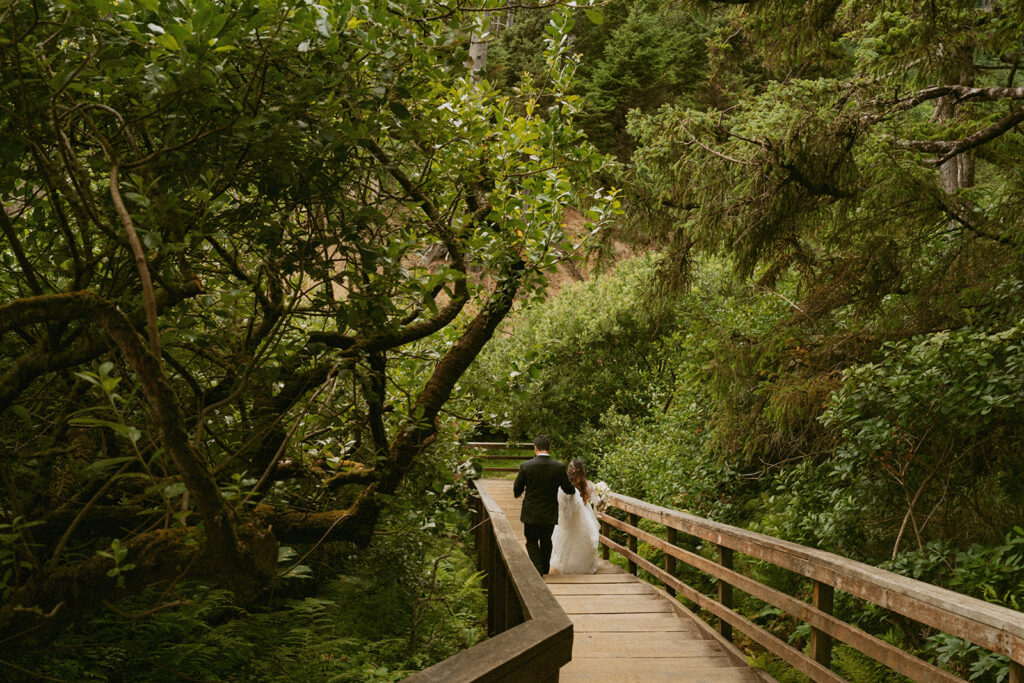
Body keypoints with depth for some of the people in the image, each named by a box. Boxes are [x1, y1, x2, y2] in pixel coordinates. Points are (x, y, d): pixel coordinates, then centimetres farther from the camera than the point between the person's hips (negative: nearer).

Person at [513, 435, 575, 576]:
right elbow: (568, 489, 1)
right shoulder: (559, 467, -11)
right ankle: (545, 568, 35)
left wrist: (518, 493, 21)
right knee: (546, 540, 22)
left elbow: (516, 491, -3)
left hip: (531, 514, -2)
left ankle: (537, 570, 1)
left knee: (532, 542, 14)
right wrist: (573, 490, 25)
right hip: (550, 514, 2)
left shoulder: (525, 466, -14)